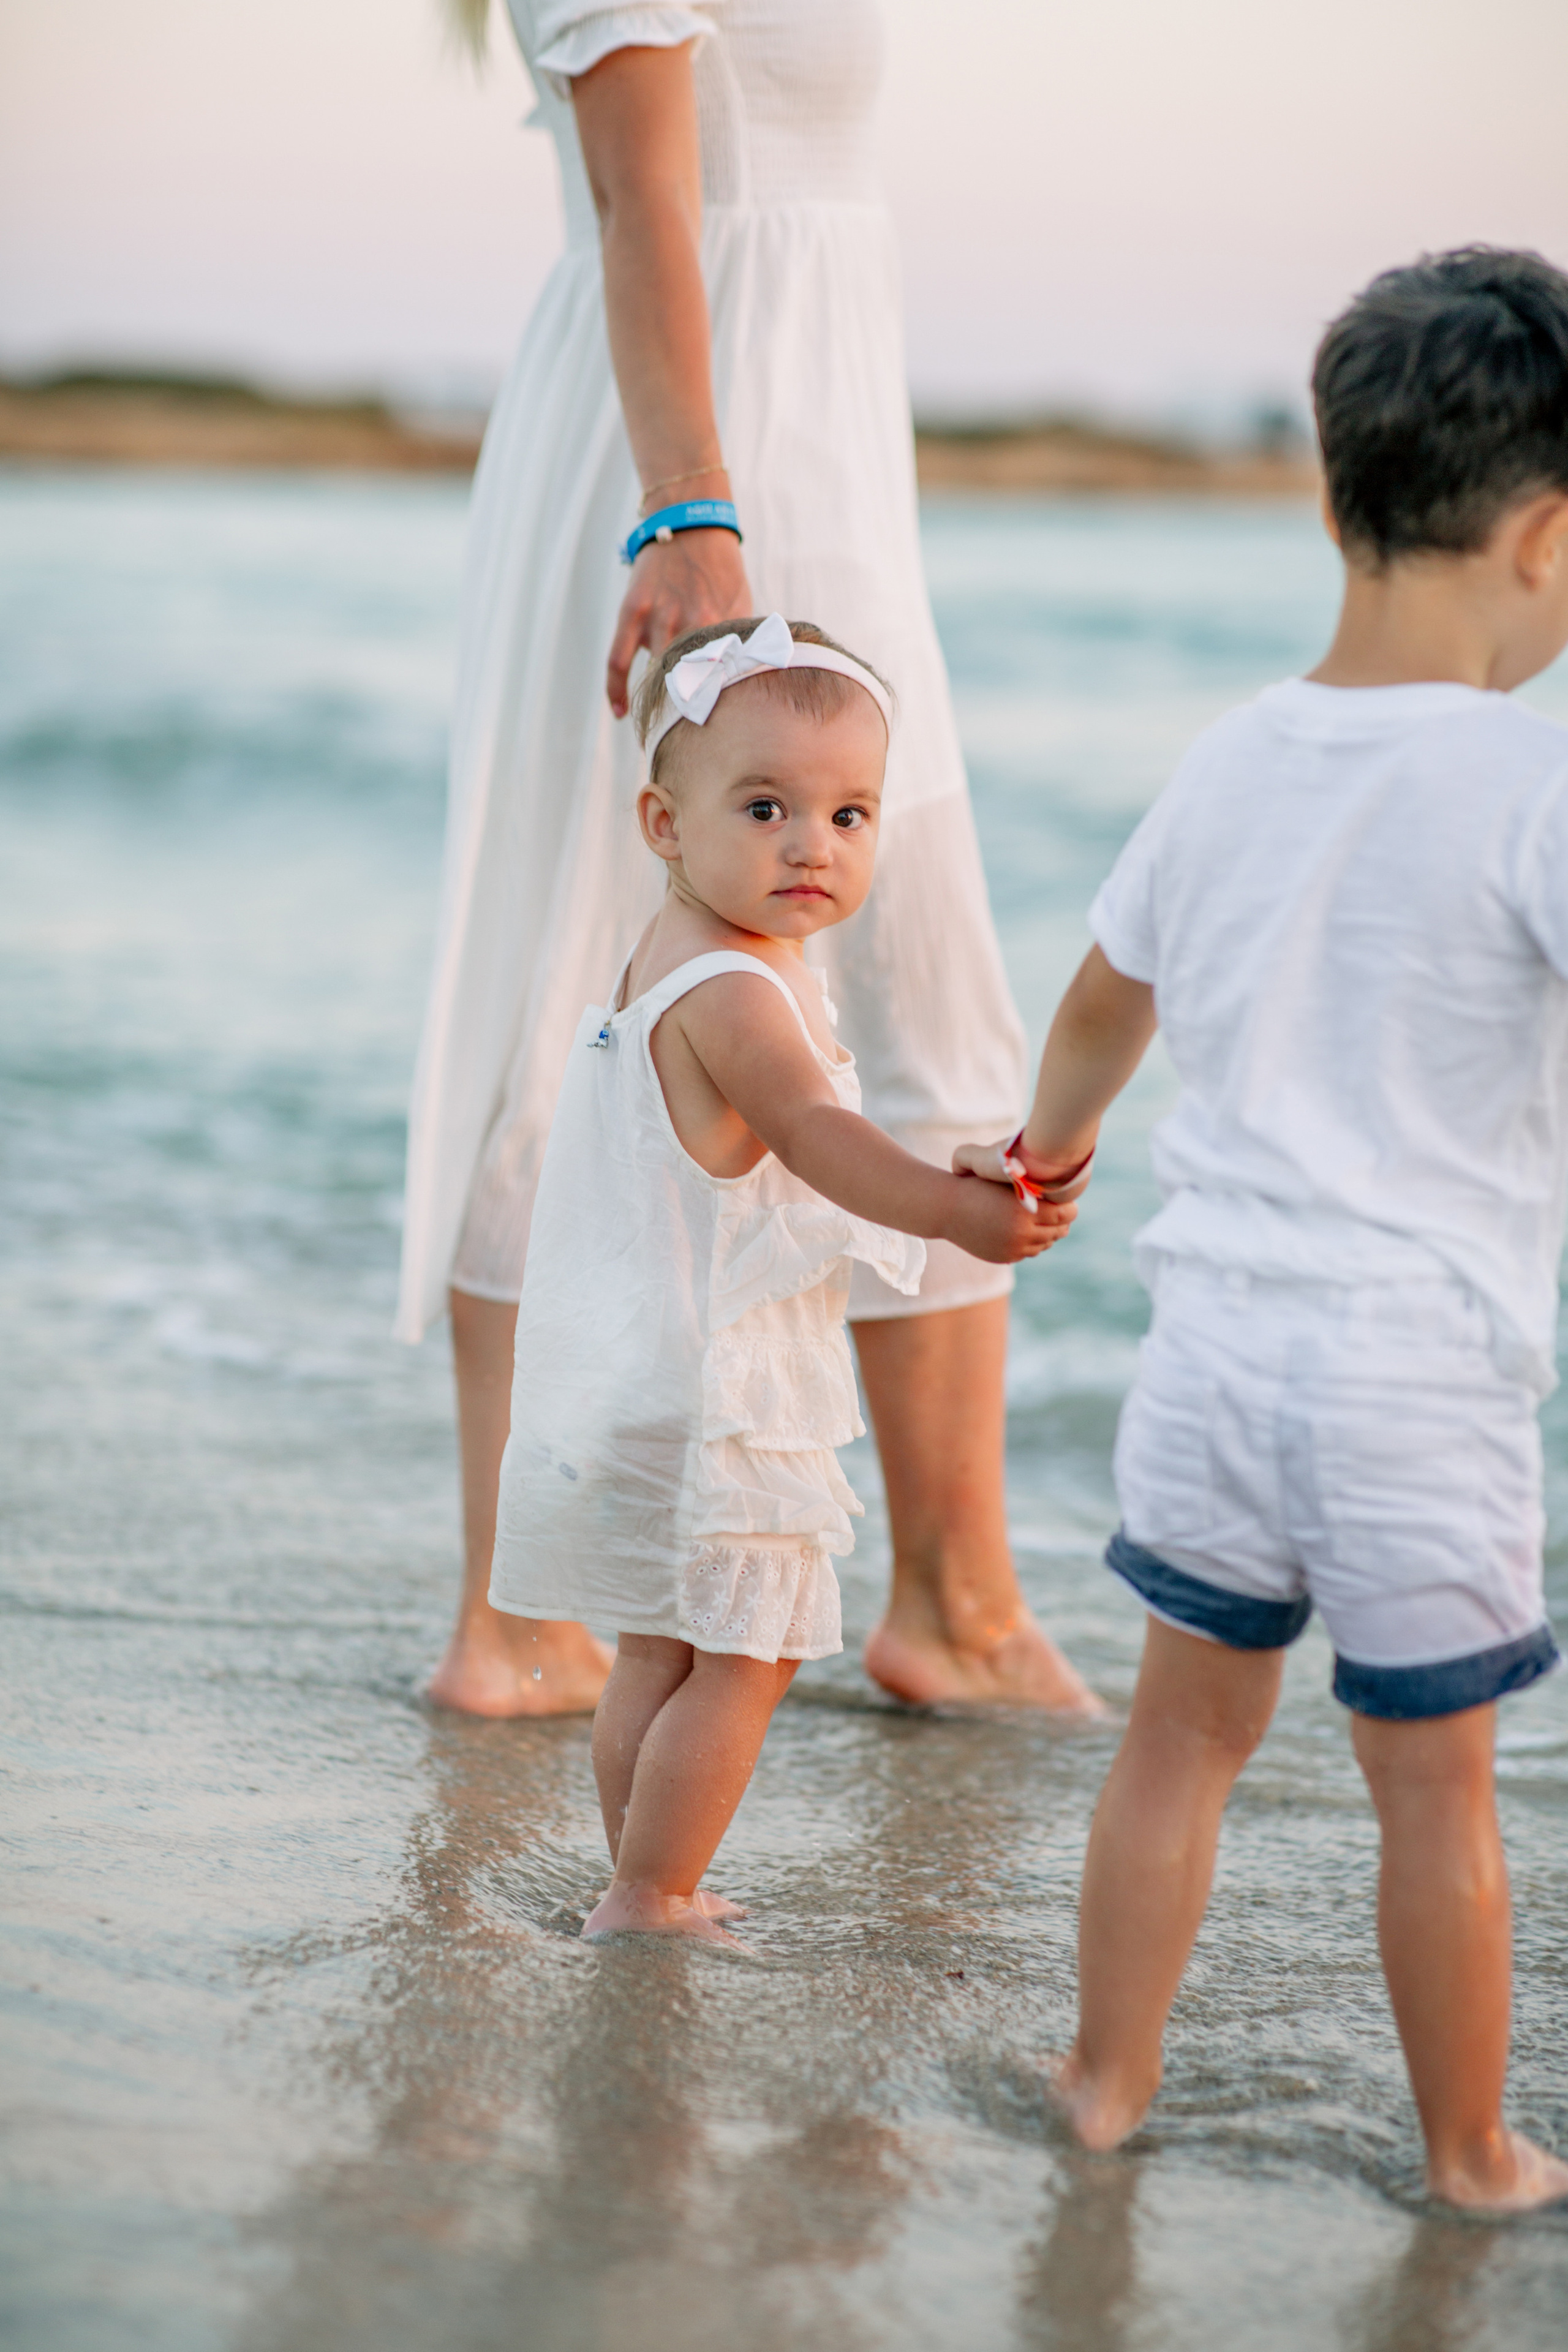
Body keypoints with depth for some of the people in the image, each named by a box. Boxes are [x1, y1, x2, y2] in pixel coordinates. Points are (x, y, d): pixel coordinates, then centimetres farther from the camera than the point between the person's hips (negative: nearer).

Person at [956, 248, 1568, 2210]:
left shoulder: (1228, 768, 6)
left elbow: (1101, 1006, 22)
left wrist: (1039, 1157, 40)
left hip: (1217, 1346, 5)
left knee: (1187, 1726, 17)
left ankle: (1108, 2075, 28)